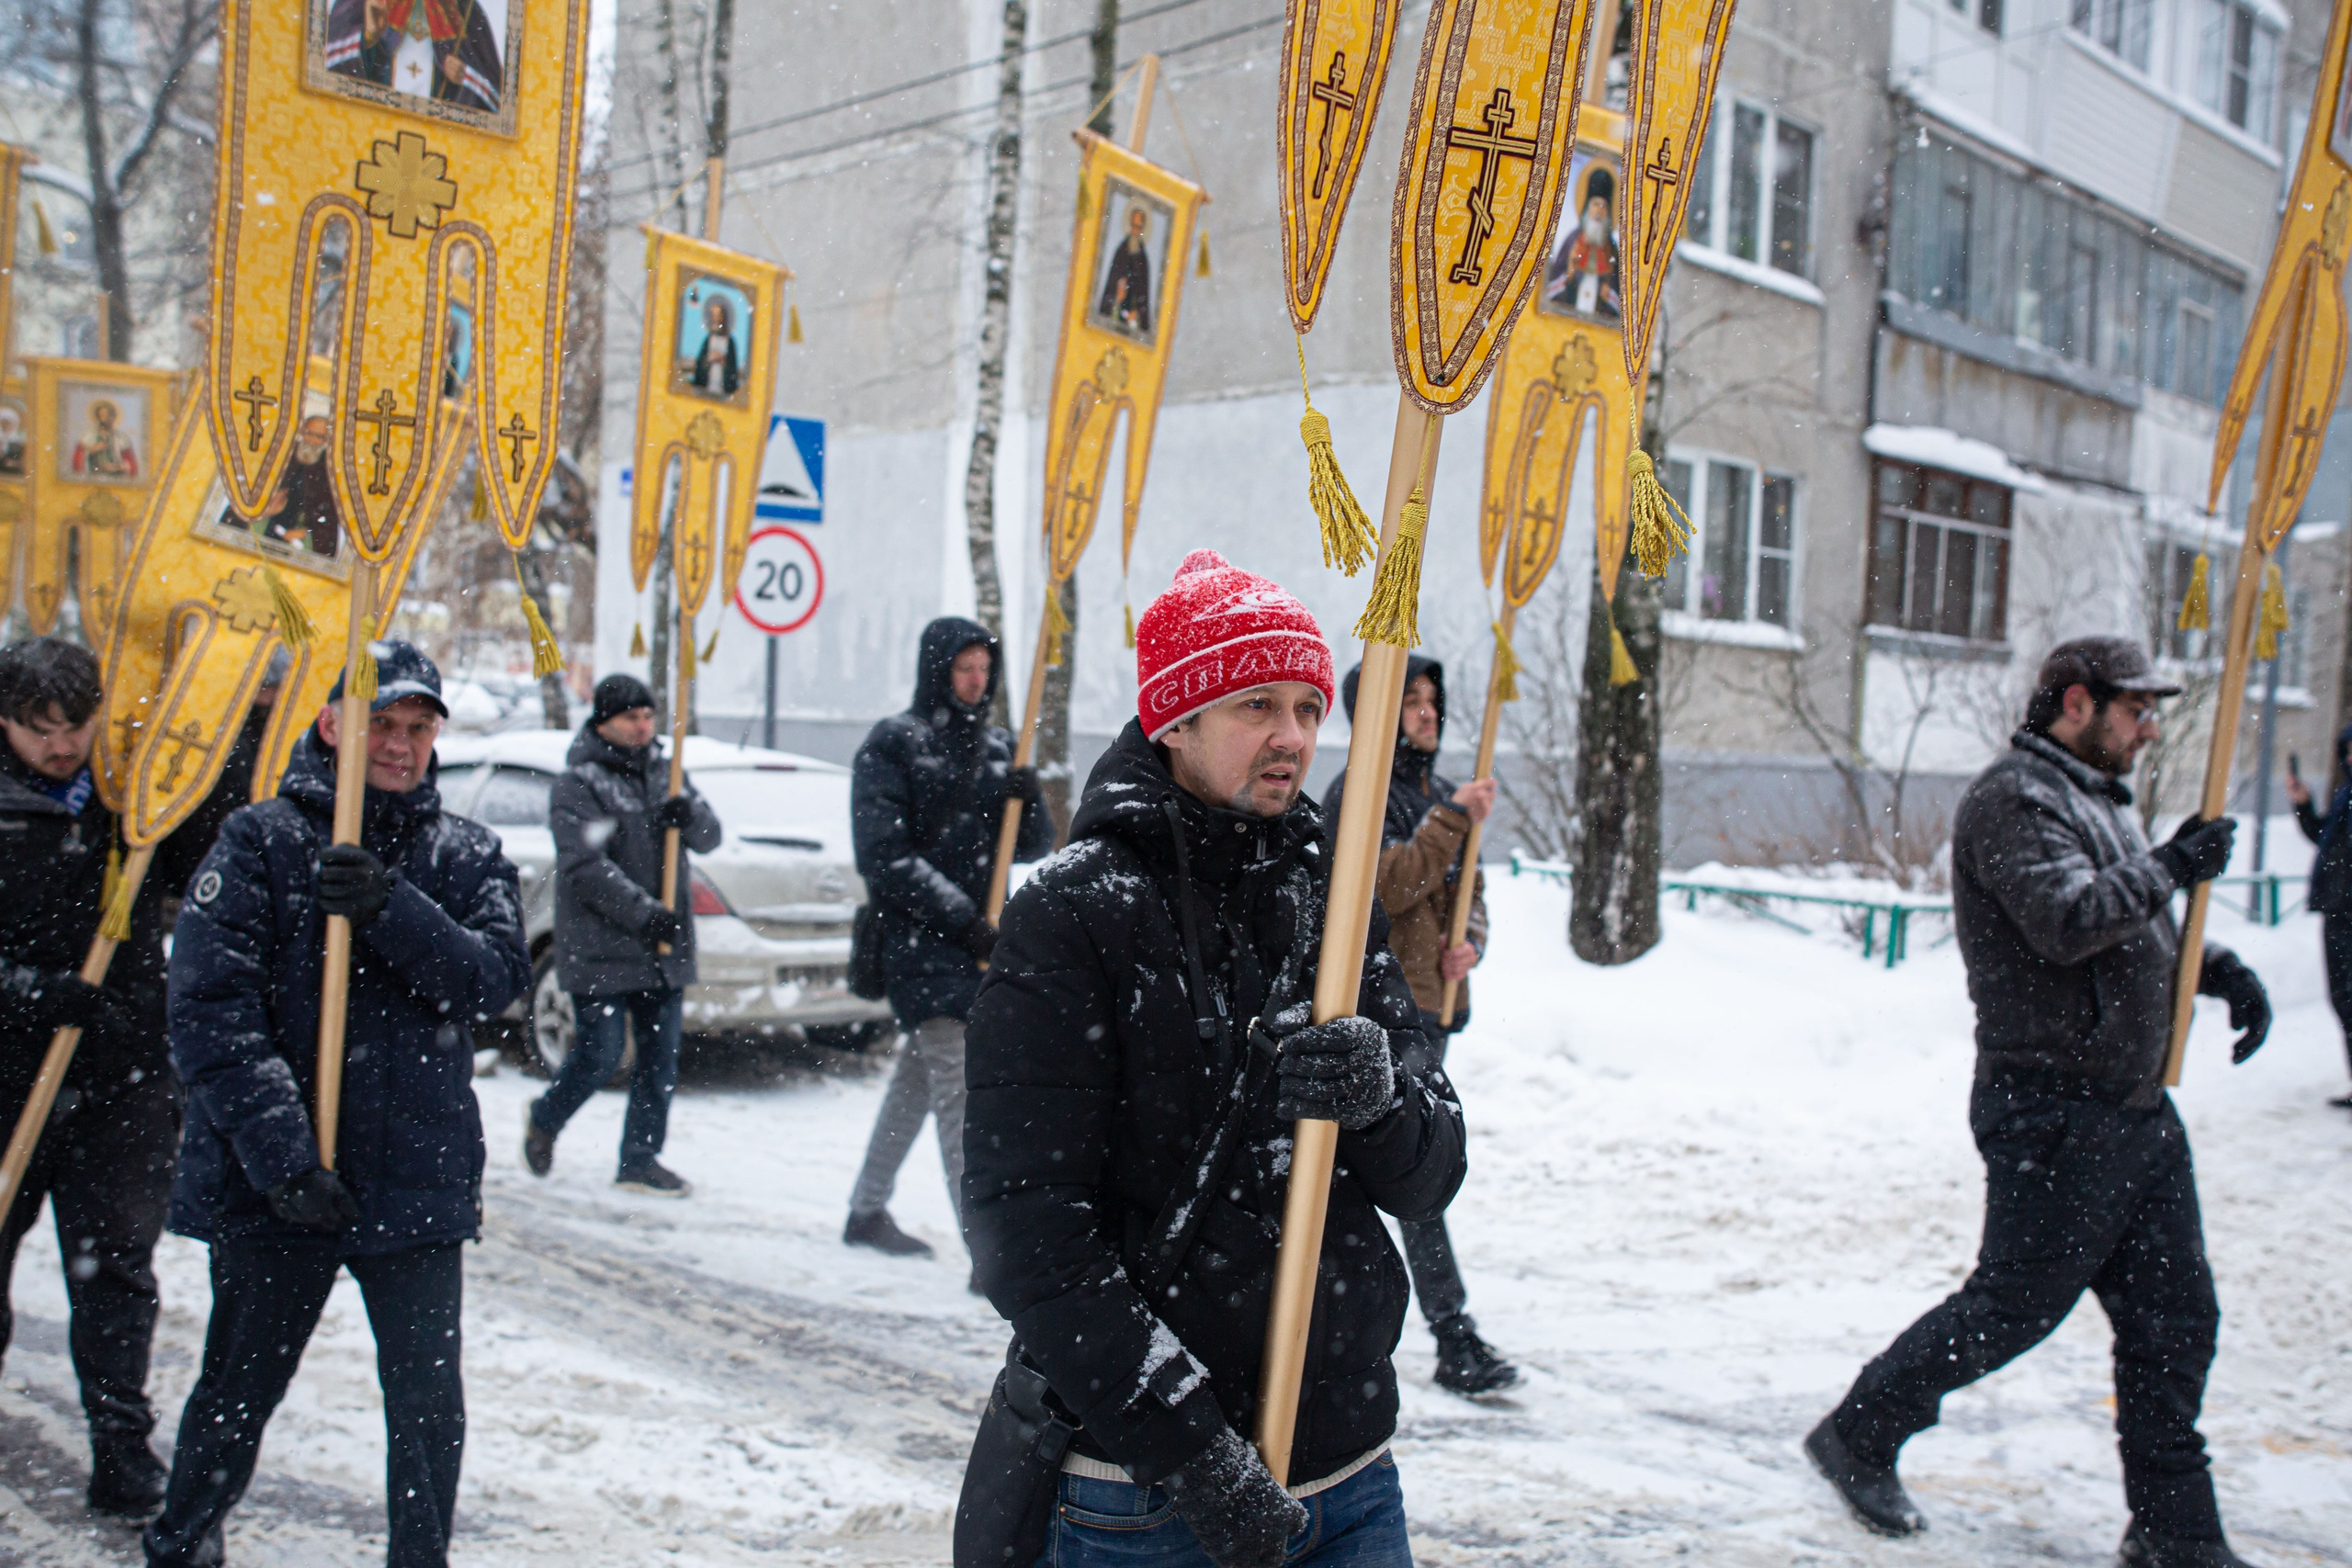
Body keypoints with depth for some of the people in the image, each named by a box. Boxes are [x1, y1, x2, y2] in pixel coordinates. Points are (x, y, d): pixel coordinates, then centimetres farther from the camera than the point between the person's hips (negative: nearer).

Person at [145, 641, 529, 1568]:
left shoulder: (467, 857, 8)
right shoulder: (260, 842, -2)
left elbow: (498, 979, -8)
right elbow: (211, 1010, -11)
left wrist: (392, 911, -23)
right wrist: (281, 1152, -19)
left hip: (419, 1179, 2)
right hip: (269, 1185, -1)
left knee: (429, 1401, 6)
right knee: (238, 1393, 14)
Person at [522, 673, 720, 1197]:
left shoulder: (662, 773, 15)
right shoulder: (578, 782, -6)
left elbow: (710, 837, 11)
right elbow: (586, 865, -16)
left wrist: (689, 814, -12)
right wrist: (644, 913, -22)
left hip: (664, 948, 6)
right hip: (600, 951, -6)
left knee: (660, 1058, 6)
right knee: (601, 1055, -2)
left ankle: (640, 1159, 16)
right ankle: (543, 1118, 25)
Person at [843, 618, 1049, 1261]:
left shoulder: (997, 747, 14)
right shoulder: (893, 743, -4)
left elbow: (1031, 850, 12)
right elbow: (884, 855, -12)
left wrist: (1030, 802, -9)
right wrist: (959, 915, -17)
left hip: (975, 937, 7)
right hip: (917, 938, -7)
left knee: (919, 1077, 15)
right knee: (957, 1083, -13)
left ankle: (866, 1213, 30)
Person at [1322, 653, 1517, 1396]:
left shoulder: (1438, 791, 16)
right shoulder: (1359, 790, -8)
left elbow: (1466, 886, 19)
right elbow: (1391, 882, -20)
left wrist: (1470, 943, 0)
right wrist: (1456, 818, -19)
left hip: (1432, 1000, 8)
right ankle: (1455, 1339, -6)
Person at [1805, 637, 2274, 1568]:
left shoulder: (2097, 799, 19)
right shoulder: (2015, 799, -12)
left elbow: (2146, 927, 27)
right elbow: (2067, 920, -26)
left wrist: (2225, 969, 11)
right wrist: (2169, 868, -14)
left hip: (2136, 1110, 10)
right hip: (2053, 1114, -10)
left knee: (2175, 1317, 10)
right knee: (2012, 1306, -3)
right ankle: (1858, 1438, 14)